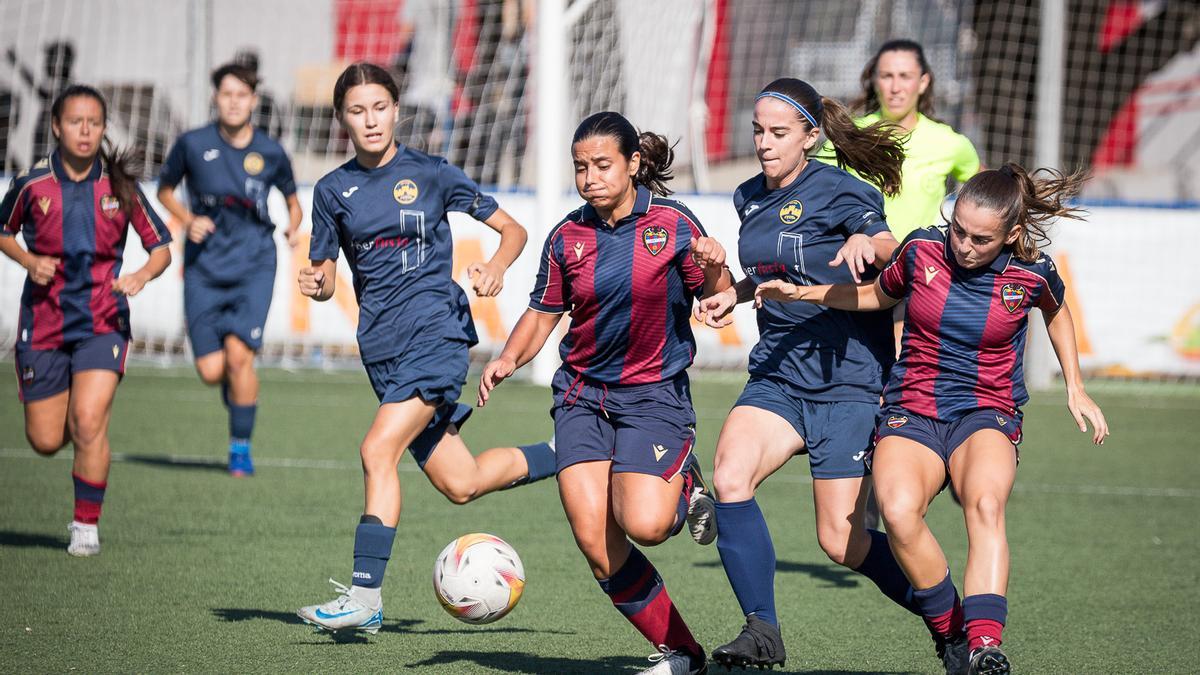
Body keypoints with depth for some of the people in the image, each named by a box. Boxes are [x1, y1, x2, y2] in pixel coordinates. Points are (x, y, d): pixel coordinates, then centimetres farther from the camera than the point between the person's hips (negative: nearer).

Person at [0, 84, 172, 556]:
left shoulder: (119, 186, -4)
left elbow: (161, 248, 3)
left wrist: (141, 276, -17)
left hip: (102, 320, -1)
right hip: (44, 319, 1)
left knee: (89, 423, -19)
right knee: (45, 441, 4)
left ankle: (87, 525, -3)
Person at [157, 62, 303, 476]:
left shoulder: (270, 153, 0)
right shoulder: (193, 144, -2)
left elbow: (291, 197, 18)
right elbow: (165, 189, 13)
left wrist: (294, 227, -3)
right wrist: (188, 219, -5)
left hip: (254, 264, -1)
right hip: (204, 266, 1)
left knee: (239, 353, -17)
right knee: (211, 371, -6)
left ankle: (241, 447, -2)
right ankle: (235, 390, 32)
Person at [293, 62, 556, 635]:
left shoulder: (432, 174, 1)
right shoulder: (333, 191, 10)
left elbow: (513, 230, 5)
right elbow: (324, 275, 14)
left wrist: (495, 267, -15)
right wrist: (316, 284, -9)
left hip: (435, 333, -5)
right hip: (383, 347, 5)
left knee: (378, 450, -21)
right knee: (460, 484, 3)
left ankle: (365, 595, -19)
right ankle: (565, 458, 29)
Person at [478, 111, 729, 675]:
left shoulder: (673, 225, -6)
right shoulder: (567, 239, 2)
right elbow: (543, 312, 13)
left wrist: (715, 270, -24)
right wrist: (509, 360, -5)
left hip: (654, 394, -3)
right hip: (583, 393, 3)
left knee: (644, 526, -23)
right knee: (597, 546, -9)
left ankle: (684, 488, 14)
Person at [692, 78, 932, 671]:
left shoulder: (837, 191, -9)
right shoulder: (750, 198, 11)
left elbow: (888, 248, -25)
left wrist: (865, 243, -47)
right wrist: (735, 293, 12)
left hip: (848, 382, -6)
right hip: (777, 375, 6)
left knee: (842, 542, -5)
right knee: (730, 477, -22)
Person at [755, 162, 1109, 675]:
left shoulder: (1032, 274, -5)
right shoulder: (922, 249, -3)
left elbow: (1056, 310, 21)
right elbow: (878, 295, 19)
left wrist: (1075, 388, 19)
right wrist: (802, 293, 9)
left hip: (987, 415, -1)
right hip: (911, 411, 1)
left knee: (985, 504, -36)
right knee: (899, 511, -33)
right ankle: (952, 632, -15)